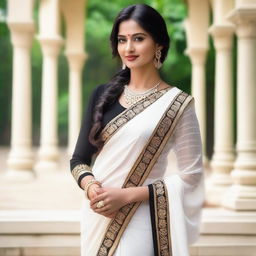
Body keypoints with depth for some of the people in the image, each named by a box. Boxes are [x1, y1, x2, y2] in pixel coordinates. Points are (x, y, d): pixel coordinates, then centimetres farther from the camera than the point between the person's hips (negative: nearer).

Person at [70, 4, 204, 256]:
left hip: (140, 221, -4)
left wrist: (127, 195, -16)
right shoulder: (104, 94, 5)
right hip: (96, 217, 4)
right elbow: (79, 159, 8)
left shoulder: (177, 103, -7)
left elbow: (190, 176, -8)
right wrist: (91, 187, -13)